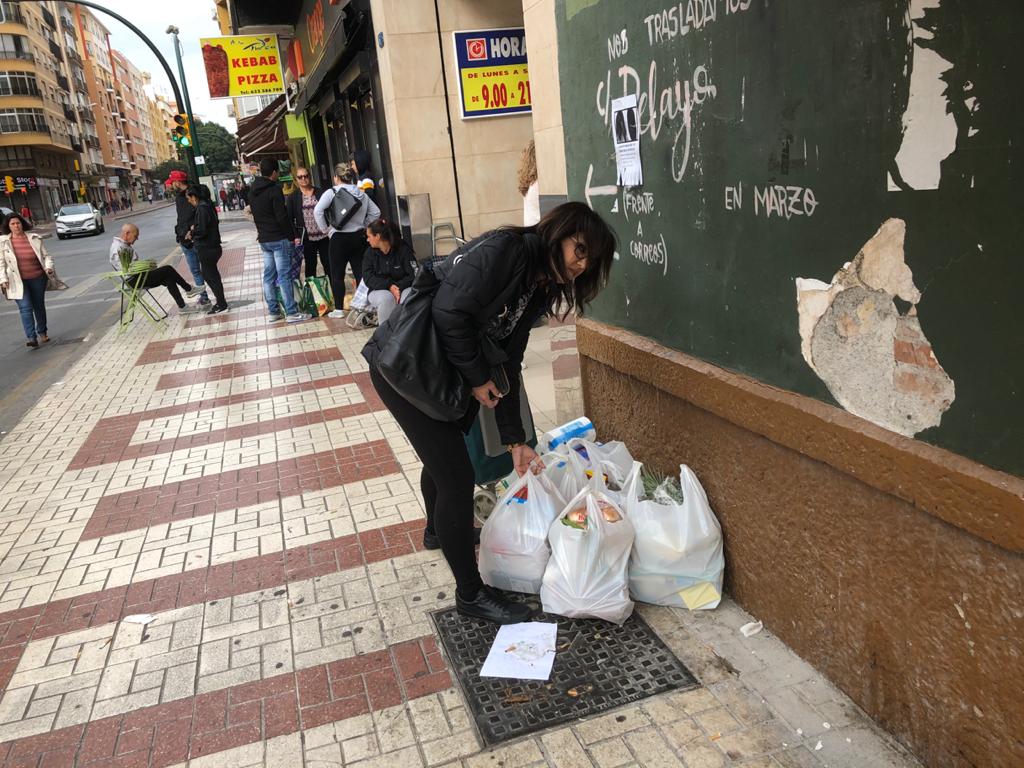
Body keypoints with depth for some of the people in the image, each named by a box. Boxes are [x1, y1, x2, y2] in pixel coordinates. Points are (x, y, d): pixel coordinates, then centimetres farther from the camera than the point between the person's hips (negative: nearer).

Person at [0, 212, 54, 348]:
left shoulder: (34, 238, 1)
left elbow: (46, 255, 6)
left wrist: (48, 267, -12)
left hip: (38, 279, 2)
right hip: (18, 281, -2)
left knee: (39, 306, 14)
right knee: (25, 308, -12)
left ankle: (42, 333, 31)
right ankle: (31, 338, -17)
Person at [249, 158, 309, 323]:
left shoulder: (253, 192, 11)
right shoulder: (274, 190, -14)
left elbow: (255, 215, 16)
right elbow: (282, 216, -17)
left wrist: (262, 232, 19)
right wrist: (291, 236, -9)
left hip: (263, 240, 8)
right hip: (279, 239, -8)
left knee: (269, 275, 11)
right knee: (284, 276, -7)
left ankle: (272, 311, 15)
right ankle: (291, 312, -5)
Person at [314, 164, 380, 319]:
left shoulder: (332, 192, -9)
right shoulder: (361, 193, 7)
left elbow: (317, 211, -17)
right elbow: (376, 212, 12)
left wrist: (325, 229, -6)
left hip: (339, 238, -5)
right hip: (359, 236, 5)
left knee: (337, 275, 4)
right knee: (360, 272, 8)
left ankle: (339, 309, 7)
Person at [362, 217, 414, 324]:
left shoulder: (403, 250, -4)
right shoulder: (369, 253, 4)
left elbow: (414, 275, -10)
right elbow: (368, 278, -6)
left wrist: (399, 287, -27)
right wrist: (389, 286, -22)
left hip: (402, 288, -1)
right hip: (379, 291, 1)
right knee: (386, 298, -35)